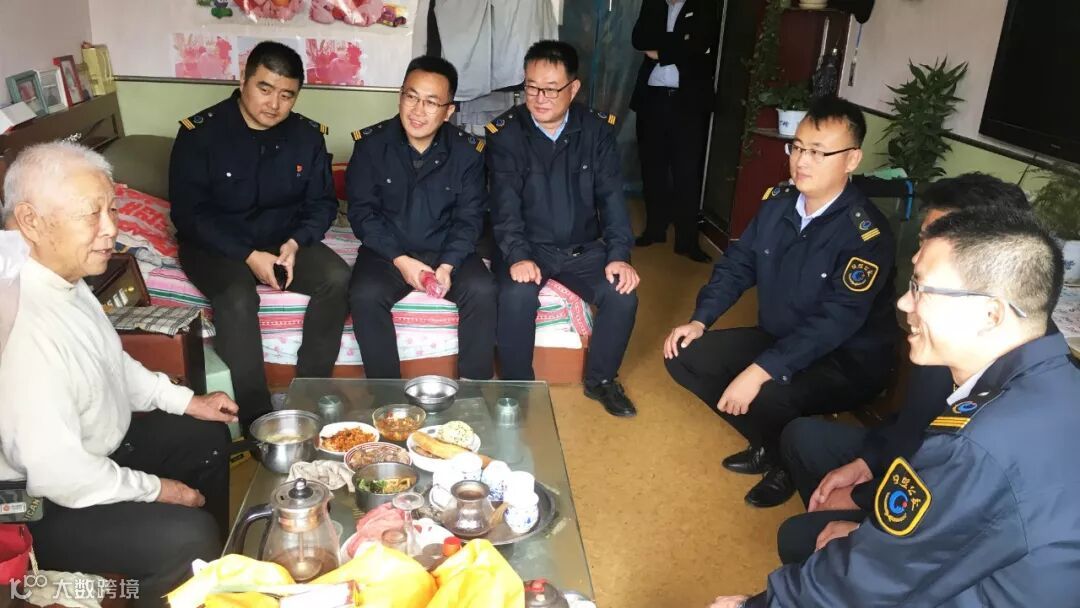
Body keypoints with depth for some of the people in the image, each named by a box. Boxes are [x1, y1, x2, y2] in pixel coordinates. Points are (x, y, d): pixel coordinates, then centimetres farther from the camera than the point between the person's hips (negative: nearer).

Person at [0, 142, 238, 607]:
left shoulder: (65, 278, -5)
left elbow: (112, 364, 13)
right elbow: (59, 475, -33)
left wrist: (186, 401, 10)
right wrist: (155, 489, -18)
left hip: (98, 444, 10)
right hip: (48, 505, -10)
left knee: (208, 438, 18)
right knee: (187, 535, -24)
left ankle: (215, 570, 38)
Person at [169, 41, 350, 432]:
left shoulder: (307, 135, -1)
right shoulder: (200, 133, -12)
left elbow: (322, 203, 4)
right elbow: (189, 213, -14)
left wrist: (295, 242, -17)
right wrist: (248, 256, -24)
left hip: (284, 241, 4)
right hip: (216, 245, -3)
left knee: (337, 278, -23)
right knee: (237, 298, -34)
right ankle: (256, 419, -23)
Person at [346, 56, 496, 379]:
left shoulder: (467, 150, -4)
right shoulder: (370, 144, -6)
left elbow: (469, 218, -3)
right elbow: (362, 212, -6)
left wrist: (448, 265, -20)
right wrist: (400, 260, -19)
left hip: (447, 251, 1)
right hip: (387, 251, 0)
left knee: (482, 291, -26)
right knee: (364, 296, -29)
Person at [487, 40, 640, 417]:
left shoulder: (597, 129, -1)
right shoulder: (505, 133, -6)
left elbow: (611, 196, -3)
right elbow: (505, 204, -14)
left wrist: (618, 254, -16)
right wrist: (518, 256, -29)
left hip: (583, 248, 2)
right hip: (527, 246, -2)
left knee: (623, 295, -20)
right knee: (517, 296, -31)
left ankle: (600, 379, 6)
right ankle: (517, 386, -8)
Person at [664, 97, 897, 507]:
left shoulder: (866, 234, -24)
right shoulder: (778, 205, -3)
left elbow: (835, 323, -32)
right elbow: (736, 266, 6)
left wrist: (760, 370, -39)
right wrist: (699, 321, -8)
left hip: (846, 361, -7)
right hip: (778, 338, 7)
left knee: (768, 396, -36)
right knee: (684, 355, -4)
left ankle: (790, 464, 2)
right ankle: (768, 446, 10)